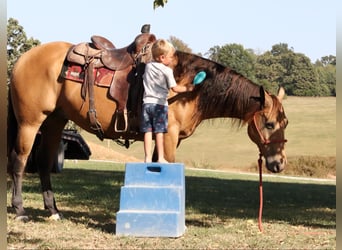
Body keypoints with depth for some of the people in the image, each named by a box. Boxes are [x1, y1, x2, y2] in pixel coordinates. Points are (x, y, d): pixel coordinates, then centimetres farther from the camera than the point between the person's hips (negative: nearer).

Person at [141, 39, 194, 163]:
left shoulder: (148, 66, 10)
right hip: (160, 104, -4)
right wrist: (187, 88, 6)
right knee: (159, 132, -2)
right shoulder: (167, 70, -7)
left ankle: (148, 157, 0)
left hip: (147, 102, 4)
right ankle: (160, 158, 0)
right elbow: (174, 88, -7)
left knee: (148, 131, 2)